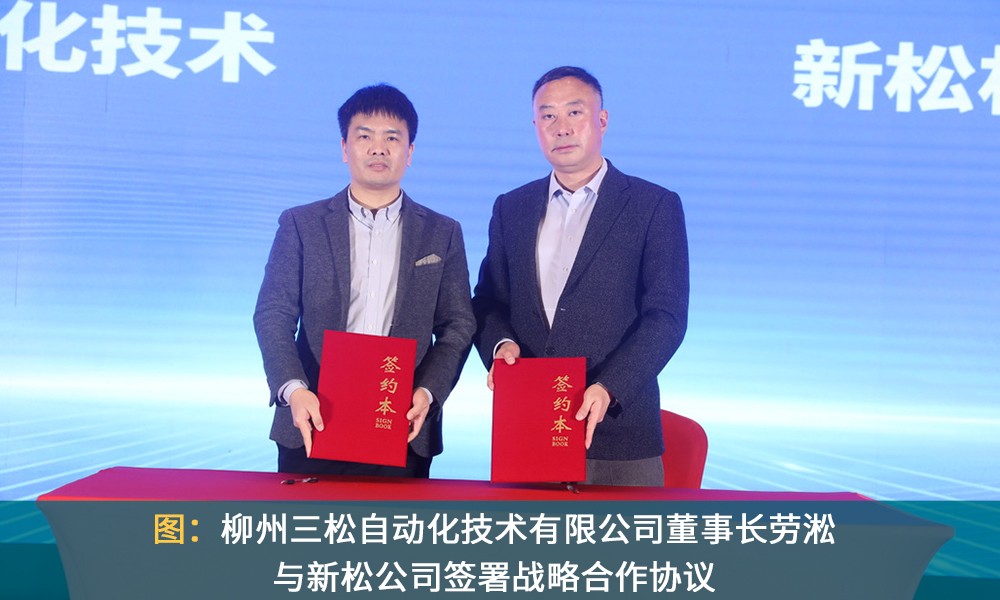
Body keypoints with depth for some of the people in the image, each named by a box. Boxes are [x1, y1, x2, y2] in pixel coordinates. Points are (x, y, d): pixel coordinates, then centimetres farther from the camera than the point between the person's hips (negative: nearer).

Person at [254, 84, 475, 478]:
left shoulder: (442, 234, 11)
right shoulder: (300, 224, 9)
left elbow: (458, 326, 7)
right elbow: (273, 315, 2)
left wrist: (428, 392, -10)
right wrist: (293, 389, -14)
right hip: (314, 426, 0)